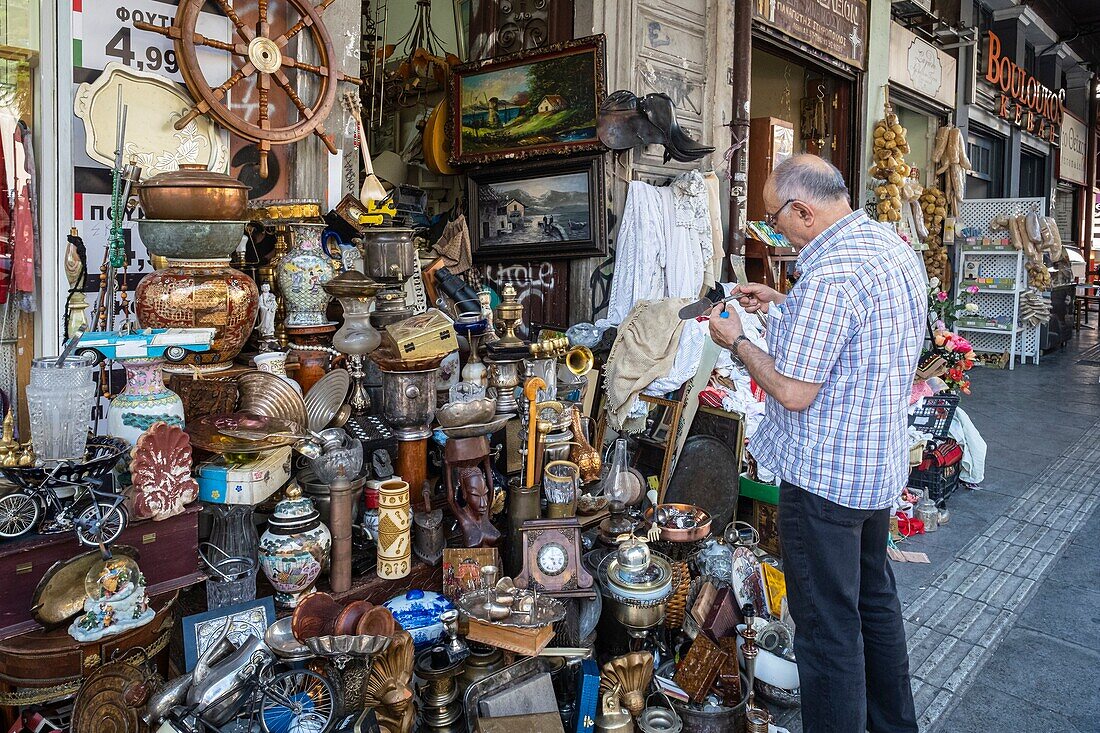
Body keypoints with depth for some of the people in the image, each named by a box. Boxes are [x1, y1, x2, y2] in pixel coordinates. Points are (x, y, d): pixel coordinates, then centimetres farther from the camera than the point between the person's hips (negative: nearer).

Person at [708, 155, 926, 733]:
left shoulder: (830, 275, -26)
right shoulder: (895, 247, 5)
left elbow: (793, 392, -23)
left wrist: (736, 342, -8)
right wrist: (784, 307, 14)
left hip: (823, 477, -10)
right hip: (881, 464, 10)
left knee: (826, 627, 4)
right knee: (874, 598, 25)